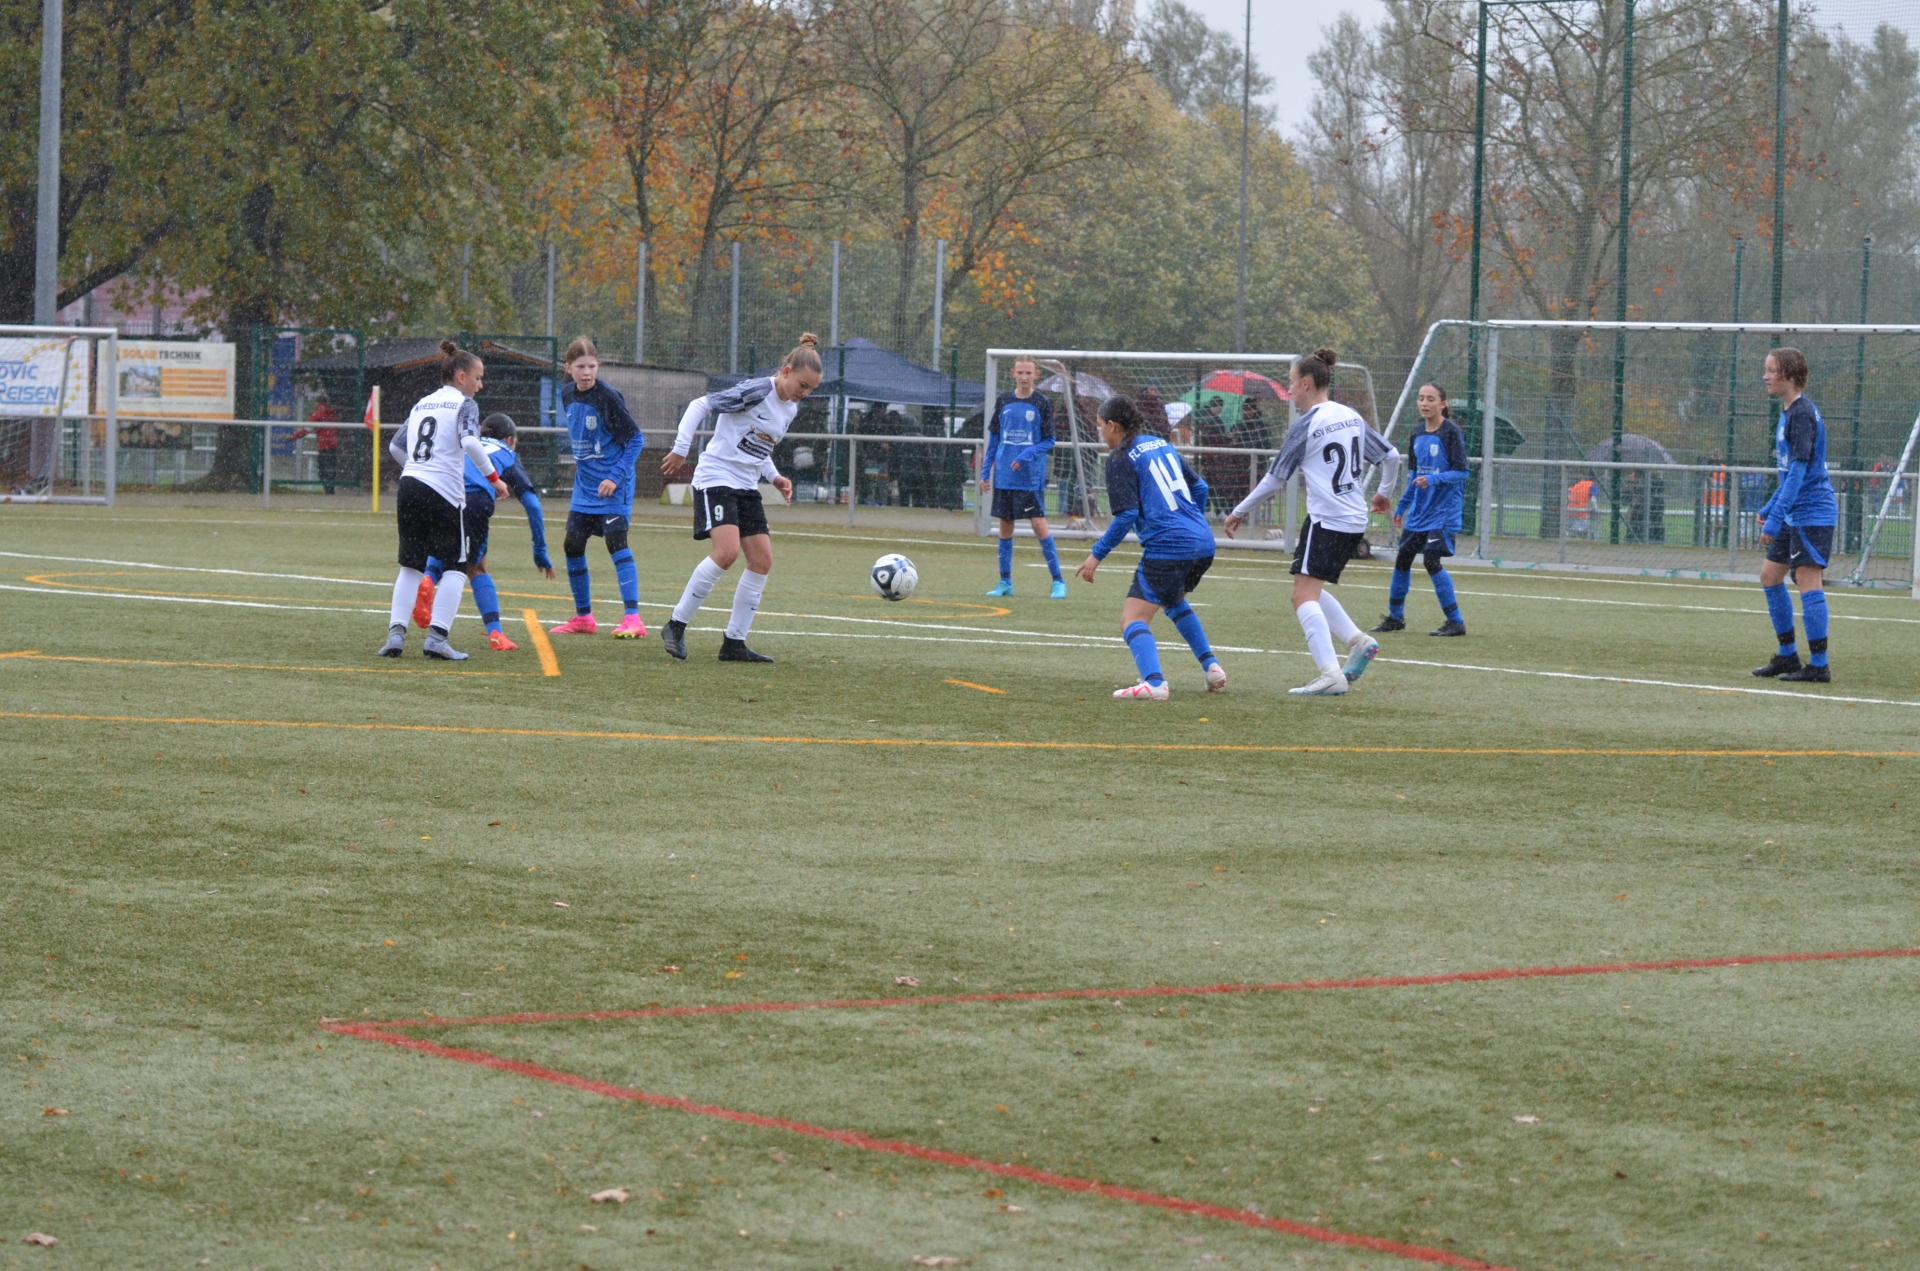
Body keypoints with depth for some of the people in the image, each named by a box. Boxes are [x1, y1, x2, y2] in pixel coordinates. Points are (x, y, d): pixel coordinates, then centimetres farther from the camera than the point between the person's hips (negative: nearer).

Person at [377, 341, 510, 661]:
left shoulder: (421, 404, 20)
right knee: (456, 566, 4)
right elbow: (470, 442, -17)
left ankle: (396, 631, -3)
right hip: (443, 493, -6)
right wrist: (493, 478, -10)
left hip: (409, 486, 6)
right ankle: (437, 636, -9)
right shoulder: (464, 405, 1)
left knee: (411, 565, 12)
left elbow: (395, 447, 20)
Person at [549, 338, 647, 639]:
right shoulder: (567, 396, 4)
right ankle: (583, 618, 20)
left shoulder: (608, 397, -16)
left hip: (612, 486, -7)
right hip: (584, 486, 7)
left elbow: (635, 439, -14)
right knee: (572, 547, 7)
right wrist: (581, 469, 16)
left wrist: (616, 477, -20)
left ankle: (633, 619, -17)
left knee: (616, 542, -16)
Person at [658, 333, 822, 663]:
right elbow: (700, 405, -12)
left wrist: (775, 477, 10)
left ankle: (734, 643, 6)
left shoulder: (791, 410, 12)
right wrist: (680, 450, -16)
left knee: (763, 560, -1)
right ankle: (676, 626, -12)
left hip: (746, 487, 9)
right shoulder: (756, 391, -14)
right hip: (716, 479, -9)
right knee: (728, 551, -24)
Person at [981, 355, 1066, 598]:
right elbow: (993, 438, 13)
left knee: (1039, 524, -10)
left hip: (1031, 477, -4)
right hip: (1004, 476, 4)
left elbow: (1049, 441, -1)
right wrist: (985, 471, 10)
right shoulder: (1004, 401, 7)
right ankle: (1005, 582, 17)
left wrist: (1028, 454, -18)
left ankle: (1058, 581, -4)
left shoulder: (1042, 404, -2)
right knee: (1005, 526, 7)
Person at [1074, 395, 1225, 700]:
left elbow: (1126, 516, -12)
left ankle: (1154, 682, -34)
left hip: (1166, 547, -9)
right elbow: (1199, 487, 22)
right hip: (1203, 542, 9)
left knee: (1133, 620, -11)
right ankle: (1211, 666, 27)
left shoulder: (1121, 458, -5)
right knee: (1173, 600, 35)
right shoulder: (1162, 445, 18)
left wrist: (1097, 555, -6)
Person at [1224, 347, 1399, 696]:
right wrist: (1384, 492, 37)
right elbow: (1391, 455, 18)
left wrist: (1240, 512, 7)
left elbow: (1274, 480, -5)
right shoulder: (1352, 417, 11)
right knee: (1312, 590, 20)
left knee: (1304, 595, -11)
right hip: (1355, 521, 9)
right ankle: (1357, 640, 5)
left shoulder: (1305, 426, -10)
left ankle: (1331, 673, -23)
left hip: (1326, 520, -8)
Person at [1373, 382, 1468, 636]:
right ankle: (1395, 617, 25)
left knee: (1432, 561, -15)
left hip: (1443, 510, -8)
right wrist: (1401, 507, 21)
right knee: (1402, 560, 10)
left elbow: (1461, 472, -15)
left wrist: (1434, 479, -29)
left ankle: (1455, 622, -6)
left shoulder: (1451, 433, -11)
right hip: (1418, 511, 8)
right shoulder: (1418, 437, 11)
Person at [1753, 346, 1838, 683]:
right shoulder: (1788, 412, 14)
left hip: (1812, 513, -10)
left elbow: (1799, 471, -22)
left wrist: (1775, 519, -24)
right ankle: (1787, 656, 21)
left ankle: (1818, 665, -7)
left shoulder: (1803, 413, -17)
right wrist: (1770, 509, 23)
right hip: (1796, 514, 10)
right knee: (1770, 575, 13)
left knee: (1807, 580, -10)